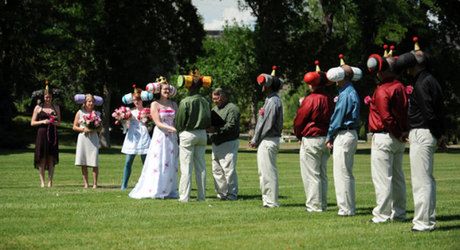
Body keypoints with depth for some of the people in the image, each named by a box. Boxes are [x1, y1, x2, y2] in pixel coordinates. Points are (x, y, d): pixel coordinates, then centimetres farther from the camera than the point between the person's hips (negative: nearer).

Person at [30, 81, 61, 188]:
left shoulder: (56, 107, 13)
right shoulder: (38, 107, 6)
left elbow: (59, 122, 16)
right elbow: (32, 123, 5)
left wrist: (54, 122, -7)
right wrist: (43, 122, -11)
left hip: (53, 134, 2)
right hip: (42, 134, -2)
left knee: (52, 158, 0)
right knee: (42, 158, -4)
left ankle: (50, 181, 3)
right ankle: (42, 181, 0)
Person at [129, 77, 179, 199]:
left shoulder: (173, 104, 12)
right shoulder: (155, 104, -2)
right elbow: (158, 123, -10)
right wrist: (172, 128, -22)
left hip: (171, 138, 5)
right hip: (160, 137, -5)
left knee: (171, 165, 3)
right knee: (158, 164, -6)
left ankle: (169, 191, 8)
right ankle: (155, 191, -2)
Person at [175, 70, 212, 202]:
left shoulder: (185, 102, -15)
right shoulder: (205, 101, 1)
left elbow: (179, 121, -9)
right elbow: (209, 120, 7)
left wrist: (179, 129, 8)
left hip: (187, 134, -5)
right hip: (202, 134, 5)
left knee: (186, 167, -2)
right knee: (201, 166, 9)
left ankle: (184, 196, -2)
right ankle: (201, 195, 10)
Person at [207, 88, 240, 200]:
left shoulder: (232, 109, -8)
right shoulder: (215, 109, 19)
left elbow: (231, 126, -18)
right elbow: (210, 123, 22)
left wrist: (215, 129, -22)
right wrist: (208, 128, -2)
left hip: (228, 143, -9)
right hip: (216, 143, 9)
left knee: (229, 170, -8)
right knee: (217, 170, 9)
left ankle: (232, 194, -2)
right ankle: (221, 194, 15)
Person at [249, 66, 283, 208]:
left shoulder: (273, 101, -15)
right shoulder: (269, 100, 16)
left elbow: (268, 125, -19)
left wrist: (256, 140, -13)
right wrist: (256, 140, 12)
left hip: (268, 141, -11)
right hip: (265, 141, 11)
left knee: (268, 171, -7)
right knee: (263, 172, 15)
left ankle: (271, 202, -4)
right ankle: (268, 199, 21)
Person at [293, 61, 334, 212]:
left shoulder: (310, 100, -15)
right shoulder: (329, 100, 6)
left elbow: (299, 120, -8)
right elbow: (331, 119, 12)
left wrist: (299, 135, 10)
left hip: (310, 139, -7)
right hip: (325, 140, 7)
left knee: (311, 174, -2)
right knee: (322, 174, 14)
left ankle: (314, 205, -3)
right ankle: (322, 204, 17)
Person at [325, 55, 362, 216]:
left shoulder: (346, 94, -15)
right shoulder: (352, 92, 15)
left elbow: (338, 118, -14)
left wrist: (329, 137, -4)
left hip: (343, 135, -10)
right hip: (351, 134, 10)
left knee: (342, 174, -6)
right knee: (347, 173, 14)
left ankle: (346, 209, -3)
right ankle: (349, 207, 18)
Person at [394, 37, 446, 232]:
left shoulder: (421, 84, -15)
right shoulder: (432, 81, 16)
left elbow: (428, 112, -20)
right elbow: (439, 110, 16)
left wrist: (438, 135, -12)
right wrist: (440, 134, 11)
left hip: (421, 135, -10)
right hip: (430, 134, 10)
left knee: (421, 179, -8)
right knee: (427, 179, 15)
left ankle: (424, 221, -7)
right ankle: (428, 219, 21)